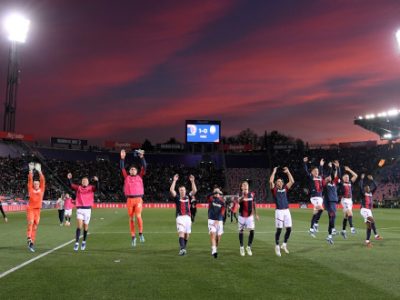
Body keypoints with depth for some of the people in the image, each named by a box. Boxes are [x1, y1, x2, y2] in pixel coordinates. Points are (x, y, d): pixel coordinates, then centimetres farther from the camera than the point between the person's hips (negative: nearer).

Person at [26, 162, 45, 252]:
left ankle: (32, 243, 11)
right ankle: (29, 239, -31)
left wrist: (39, 171, -6)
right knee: (30, 222, -25)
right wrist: (31, 171, -11)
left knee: (35, 227, 5)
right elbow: (30, 180, -3)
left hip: (38, 210, 3)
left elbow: (43, 181, -1)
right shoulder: (31, 190, 3)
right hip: (30, 209, -3)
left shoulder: (41, 190, 7)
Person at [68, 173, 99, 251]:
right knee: (79, 226, -12)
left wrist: (96, 181, -29)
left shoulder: (91, 188, 4)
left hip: (87, 209, 0)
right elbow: (71, 186, -4)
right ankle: (77, 243, -8)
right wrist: (69, 179, -19)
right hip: (79, 209, 0)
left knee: (85, 227, 11)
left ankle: (84, 242, 29)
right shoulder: (78, 188, 7)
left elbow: (97, 188, -13)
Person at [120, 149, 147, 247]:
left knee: (138, 216, -15)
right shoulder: (126, 177, 13)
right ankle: (133, 236, 16)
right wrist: (122, 158, -3)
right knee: (131, 218, 5)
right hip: (129, 199, 1)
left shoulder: (140, 176, 11)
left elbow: (144, 167, 3)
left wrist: (142, 157, -5)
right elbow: (122, 168, 6)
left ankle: (141, 233, 6)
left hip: (138, 199, -1)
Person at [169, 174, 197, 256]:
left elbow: (194, 190, 3)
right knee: (181, 233, -16)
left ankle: (183, 249, 23)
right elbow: (171, 190, -6)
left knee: (187, 235, 7)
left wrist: (192, 181, -5)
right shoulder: (177, 198, 7)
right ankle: (182, 249, -24)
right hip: (180, 217, -3)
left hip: (188, 217, 3)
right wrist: (174, 180, -9)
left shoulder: (188, 197, 13)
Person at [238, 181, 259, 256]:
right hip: (242, 216, -2)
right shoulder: (240, 195, -7)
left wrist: (256, 214, 14)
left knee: (252, 230, -7)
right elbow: (238, 201, -31)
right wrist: (243, 195, -45)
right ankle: (241, 247, 20)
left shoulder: (252, 194, 3)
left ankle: (249, 247, 10)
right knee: (241, 231, 4)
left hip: (250, 216, 2)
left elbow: (253, 205, 13)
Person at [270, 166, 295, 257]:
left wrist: (288, 172, 7)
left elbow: (292, 181, 9)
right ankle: (277, 247, 11)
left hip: (287, 211, 5)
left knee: (289, 229, 3)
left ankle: (284, 245, 22)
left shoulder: (285, 189, 15)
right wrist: (274, 172, -6)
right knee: (279, 229, -3)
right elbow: (271, 181, -14)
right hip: (279, 211, -5)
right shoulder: (274, 190, 3)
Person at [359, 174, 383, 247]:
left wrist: (371, 180, 8)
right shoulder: (363, 193, 0)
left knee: (369, 225, 4)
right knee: (372, 220, -30)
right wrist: (362, 178, -14)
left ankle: (367, 241, 7)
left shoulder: (371, 193, 17)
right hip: (364, 210, -6)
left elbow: (375, 187, 12)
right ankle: (376, 235, -30)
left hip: (369, 210, 6)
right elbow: (360, 186, -16)